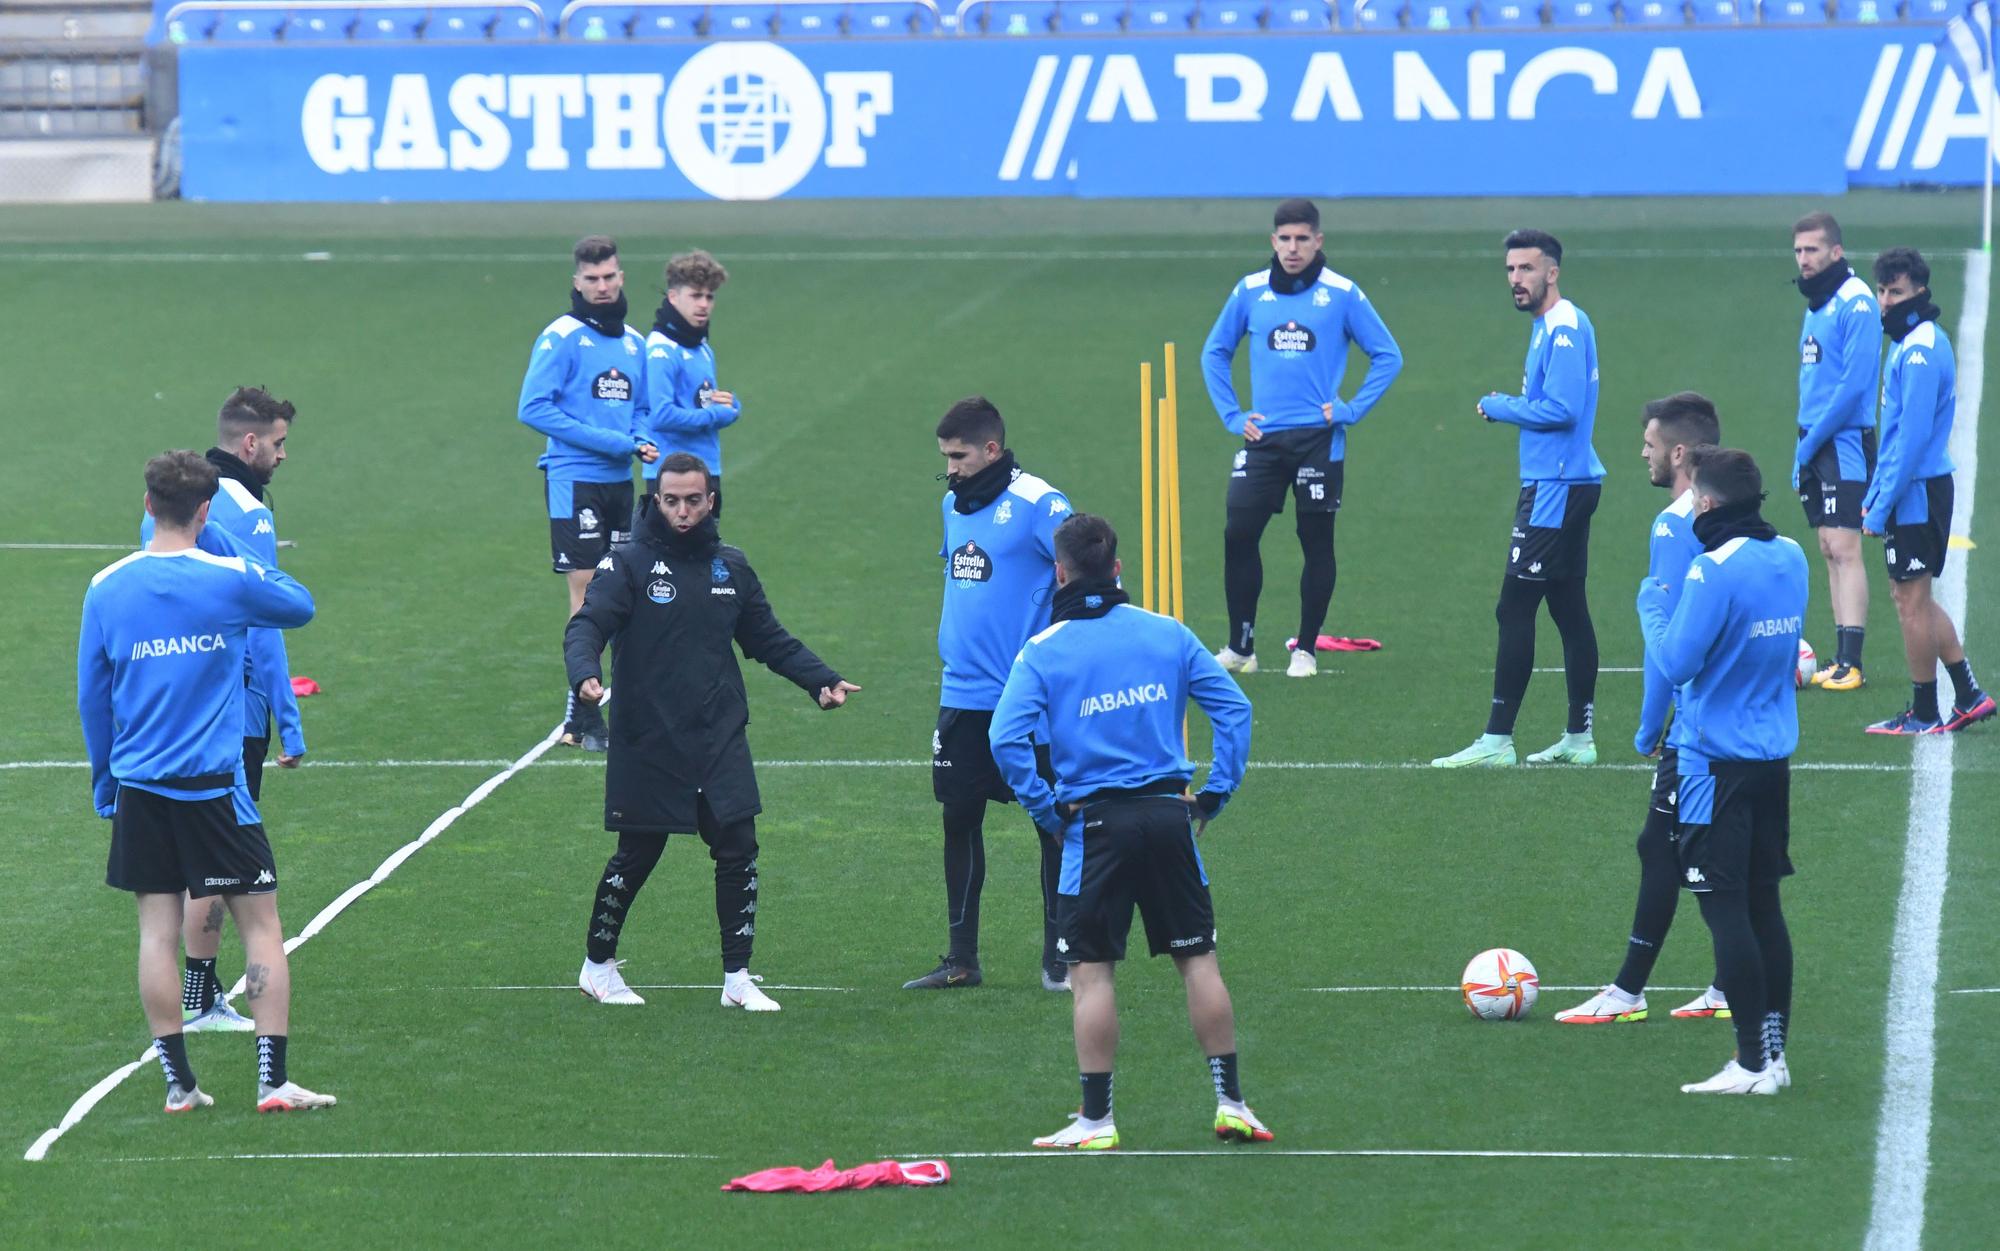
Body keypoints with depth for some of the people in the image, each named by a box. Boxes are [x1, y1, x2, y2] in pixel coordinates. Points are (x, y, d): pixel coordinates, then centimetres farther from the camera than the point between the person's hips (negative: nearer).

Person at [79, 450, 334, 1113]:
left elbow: (91, 698, 8)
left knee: (157, 930, 6)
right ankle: (273, 1078, 0)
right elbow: (300, 606, 11)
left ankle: (178, 1082, 7)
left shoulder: (106, 589, 1)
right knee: (261, 924, 4)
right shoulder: (229, 580, -9)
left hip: (138, 786, 3)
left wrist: (105, 786, 18)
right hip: (213, 782, -3)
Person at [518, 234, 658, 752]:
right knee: (586, 590, -9)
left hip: (619, 479, 7)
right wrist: (610, 441, -17)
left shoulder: (634, 341, 13)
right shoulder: (561, 337, -8)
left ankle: (581, 711, 16)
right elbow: (534, 408, -15)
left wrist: (641, 441, -1)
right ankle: (585, 718, -8)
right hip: (574, 478, -7)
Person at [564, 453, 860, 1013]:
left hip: (721, 741, 4)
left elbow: (770, 639, 18)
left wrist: (821, 680, 5)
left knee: (738, 852, -3)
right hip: (647, 744, -4)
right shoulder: (628, 563, -4)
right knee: (636, 857, 5)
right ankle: (598, 965, 23)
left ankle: (738, 978, 6)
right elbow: (587, 625, -16)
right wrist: (585, 673, -37)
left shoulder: (731, 567, 10)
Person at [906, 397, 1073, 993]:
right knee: (959, 819, 9)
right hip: (963, 695, 7)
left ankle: (1060, 959, 10)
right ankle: (961, 960, 18)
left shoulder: (1037, 504, -12)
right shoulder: (955, 506, 11)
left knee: (1051, 821, 2)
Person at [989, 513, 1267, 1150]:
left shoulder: (1042, 651, -4)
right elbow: (1234, 708, 2)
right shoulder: (1167, 634, 4)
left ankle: (1096, 1120, 1)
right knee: (1199, 959, 10)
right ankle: (1231, 1102, 12)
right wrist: (1216, 792, 7)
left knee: (1091, 971, 2)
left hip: (1095, 822, -3)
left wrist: (1048, 810, -4)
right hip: (1167, 811, 3)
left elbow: (1006, 739, -13)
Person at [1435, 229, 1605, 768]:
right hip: (1567, 483, 11)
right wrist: (1507, 406, 4)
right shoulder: (1550, 326, 16)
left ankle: (1497, 740, -9)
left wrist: (1500, 407, -11)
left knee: (1515, 609, -9)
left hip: (1556, 490, -11)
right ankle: (1579, 738, 16)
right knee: (1569, 608, 12)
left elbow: (1561, 409, -24)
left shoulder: (1564, 328, -15)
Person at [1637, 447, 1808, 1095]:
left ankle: (1752, 1064, -5)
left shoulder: (1714, 570, -18)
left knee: (1725, 908, -4)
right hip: (1775, 756, 8)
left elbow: (1676, 661, -17)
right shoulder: (1791, 557, 6)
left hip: (1718, 766, -8)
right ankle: (1773, 1052, 15)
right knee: (1763, 904, 13)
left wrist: (1652, 606, 1)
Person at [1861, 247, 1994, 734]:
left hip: (1916, 493, -10)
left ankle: (1924, 714, 8)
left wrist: (1880, 506, -19)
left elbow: (1912, 438, -22)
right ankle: (1968, 696, 20)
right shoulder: (1913, 343, 12)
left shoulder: (1920, 351, -19)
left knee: (1912, 602, -1)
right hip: (1921, 489, 10)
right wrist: (1875, 493, 20)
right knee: (1914, 598, 17)